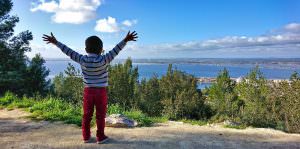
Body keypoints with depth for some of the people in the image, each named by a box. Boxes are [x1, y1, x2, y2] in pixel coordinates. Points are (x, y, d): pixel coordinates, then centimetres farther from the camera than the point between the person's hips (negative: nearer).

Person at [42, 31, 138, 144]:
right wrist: (125, 40, -25)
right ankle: (100, 137, 17)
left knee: (87, 115, 13)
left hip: (88, 91, 3)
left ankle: (86, 136, 23)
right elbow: (115, 51, -21)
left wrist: (55, 42, 8)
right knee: (100, 115, 7)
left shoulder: (82, 60, -7)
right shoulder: (103, 60, -15)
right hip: (101, 91, -3)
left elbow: (69, 51, -1)